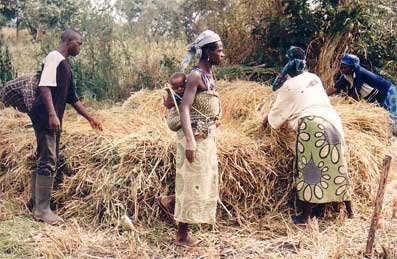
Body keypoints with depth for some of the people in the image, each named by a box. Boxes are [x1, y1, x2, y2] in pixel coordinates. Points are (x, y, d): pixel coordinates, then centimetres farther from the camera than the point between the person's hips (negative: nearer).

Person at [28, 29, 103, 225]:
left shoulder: (64, 64, 21)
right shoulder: (54, 57, -7)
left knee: (45, 161, 12)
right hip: (45, 118, -10)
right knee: (47, 161, -9)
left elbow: (72, 97, 26)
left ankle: (37, 207, 20)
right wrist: (52, 115, -28)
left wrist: (90, 118, 28)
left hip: (53, 120, 10)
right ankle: (42, 210, -4)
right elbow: (44, 86, -20)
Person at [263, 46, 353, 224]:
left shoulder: (288, 86, 2)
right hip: (332, 122, 7)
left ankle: (305, 216, 3)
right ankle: (349, 211, 21)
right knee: (337, 168, 13)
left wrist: (268, 119, 31)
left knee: (309, 171, -1)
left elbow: (277, 114, 9)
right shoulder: (313, 78, 21)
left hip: (311, 127, -6)